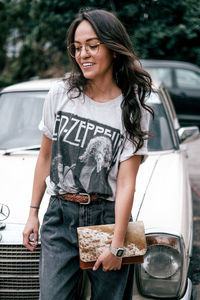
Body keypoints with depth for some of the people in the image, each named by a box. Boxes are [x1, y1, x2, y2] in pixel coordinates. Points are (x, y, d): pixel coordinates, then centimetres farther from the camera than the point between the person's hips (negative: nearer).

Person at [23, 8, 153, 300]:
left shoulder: (134, 108, -5)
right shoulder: (61, 94, 1)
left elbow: (126, 182, -9)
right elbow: (45, 156, 11)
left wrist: (117, 245, -14)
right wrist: (33, 214, 9)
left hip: (109, 217, -1)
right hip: (60, 217, 1)